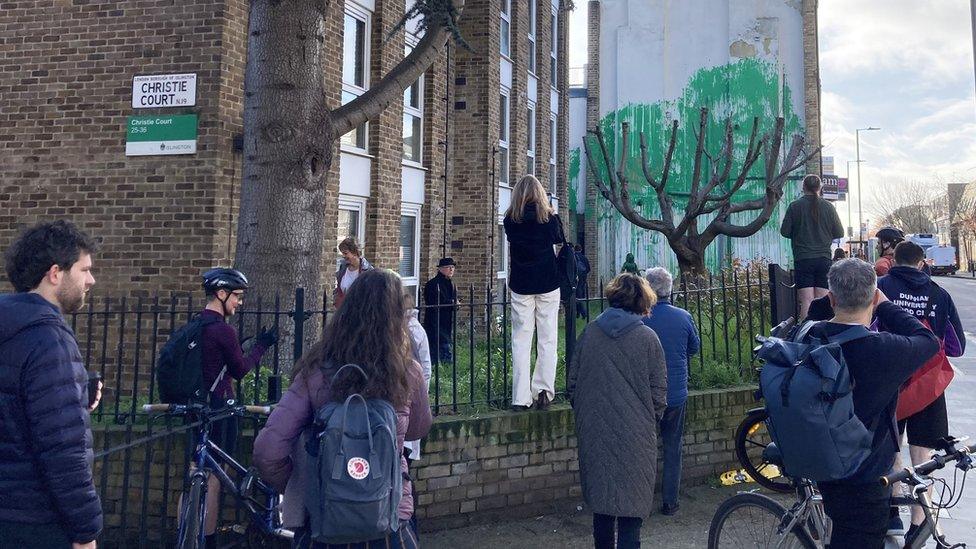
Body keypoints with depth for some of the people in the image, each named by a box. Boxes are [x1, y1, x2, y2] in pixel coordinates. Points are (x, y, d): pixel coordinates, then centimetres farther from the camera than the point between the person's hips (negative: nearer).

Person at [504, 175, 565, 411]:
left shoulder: (511, 220, -2)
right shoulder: (549, 218, -4)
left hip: (521, 285, 1)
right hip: (548, 284, -1)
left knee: (520, 340, 2)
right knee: (547, 339, 5)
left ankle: (520, 397, 0)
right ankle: (544, 389, -1)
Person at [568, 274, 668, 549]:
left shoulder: (589, 332, 0)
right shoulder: (647, 337, -8)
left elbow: (572, 383, 5)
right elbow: (659, 392, -5)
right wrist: (652, 420, 12)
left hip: (594, 431, 4)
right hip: (635, 433, -3)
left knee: (600, 495, 18)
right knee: (632, 503, 6)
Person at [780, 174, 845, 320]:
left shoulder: (795, 206, -5)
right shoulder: (828, 207, 1)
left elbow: (784, 232, -3)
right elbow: (839, 233, 5)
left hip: (803, 259, -2)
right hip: (824, 258, 2)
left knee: (806, 300, -2)